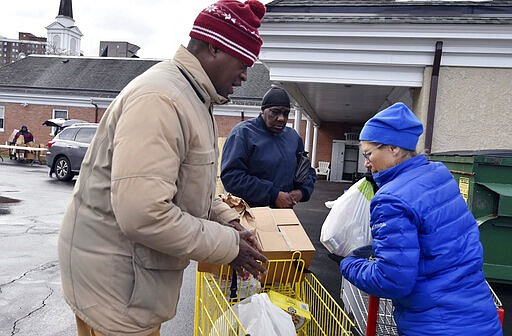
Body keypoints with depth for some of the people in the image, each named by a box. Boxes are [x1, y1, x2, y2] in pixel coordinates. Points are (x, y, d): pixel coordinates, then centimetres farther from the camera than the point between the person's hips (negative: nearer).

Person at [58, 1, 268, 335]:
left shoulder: (194, 100, 9)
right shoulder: (159, 98, -24)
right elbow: (142, 214, -31)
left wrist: (226, 219, 1)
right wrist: (228, 244, -20)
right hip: (114, 282, -9)